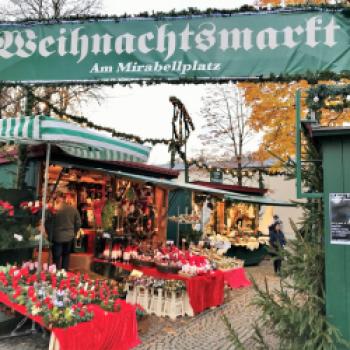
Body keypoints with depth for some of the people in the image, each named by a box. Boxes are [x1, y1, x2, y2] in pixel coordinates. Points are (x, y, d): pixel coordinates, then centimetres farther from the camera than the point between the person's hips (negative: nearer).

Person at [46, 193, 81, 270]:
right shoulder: (73, 209, -2)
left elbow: (48, 224, -10)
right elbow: (78, 223, 4)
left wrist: (50, 235, 3)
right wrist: (73, 233, 17)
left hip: (57, 237, -4)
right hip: (69, 237, 4)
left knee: (57, 258, 7)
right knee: (66, 256, 18)